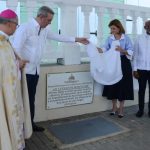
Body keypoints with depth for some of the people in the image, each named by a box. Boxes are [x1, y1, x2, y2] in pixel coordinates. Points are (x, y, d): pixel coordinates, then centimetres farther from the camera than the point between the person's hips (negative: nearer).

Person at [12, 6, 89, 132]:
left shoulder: (45, 30, 7)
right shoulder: (25, 28, -16)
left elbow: (59, 37, 19)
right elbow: (16, 49, -20)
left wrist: (77, 40, 22)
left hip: (35, 71, 7)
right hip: (24, 71, -7)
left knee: (31, 99, 16)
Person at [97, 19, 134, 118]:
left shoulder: (126, 38, -4)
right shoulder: (109, 38, 5)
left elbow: (131, 52, -8)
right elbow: (105, 49, -9)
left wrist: (122, 50, -26)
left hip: (123, 64, -3)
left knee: (123, 86, 1)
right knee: (113, 85, 7)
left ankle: (121, 108, 15)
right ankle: (114, 107, 22)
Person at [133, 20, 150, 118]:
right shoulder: (139, 39, 2)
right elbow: (135, 55, 2)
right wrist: (135, 69, -1)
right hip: (141, 69, 0)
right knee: (141, 90, 9)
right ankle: (141, 110, 21)